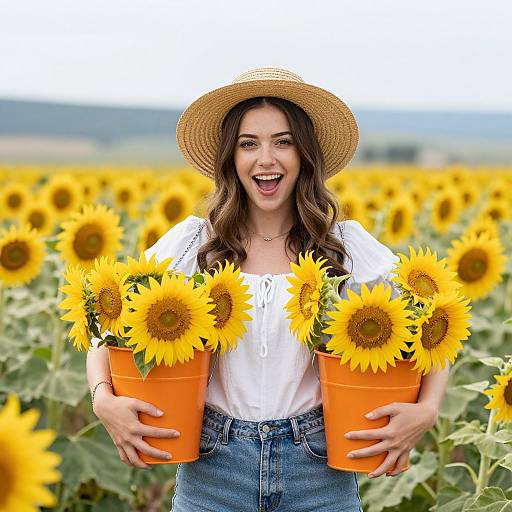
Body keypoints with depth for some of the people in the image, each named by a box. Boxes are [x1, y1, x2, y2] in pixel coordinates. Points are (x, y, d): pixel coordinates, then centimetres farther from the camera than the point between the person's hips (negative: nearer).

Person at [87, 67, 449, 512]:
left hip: (318, 474, 0)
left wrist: (426, 411, -14)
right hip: (213, 473, 0)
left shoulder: (349, 245, -1)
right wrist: (104, 400, -16)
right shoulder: (191, 242, 0)